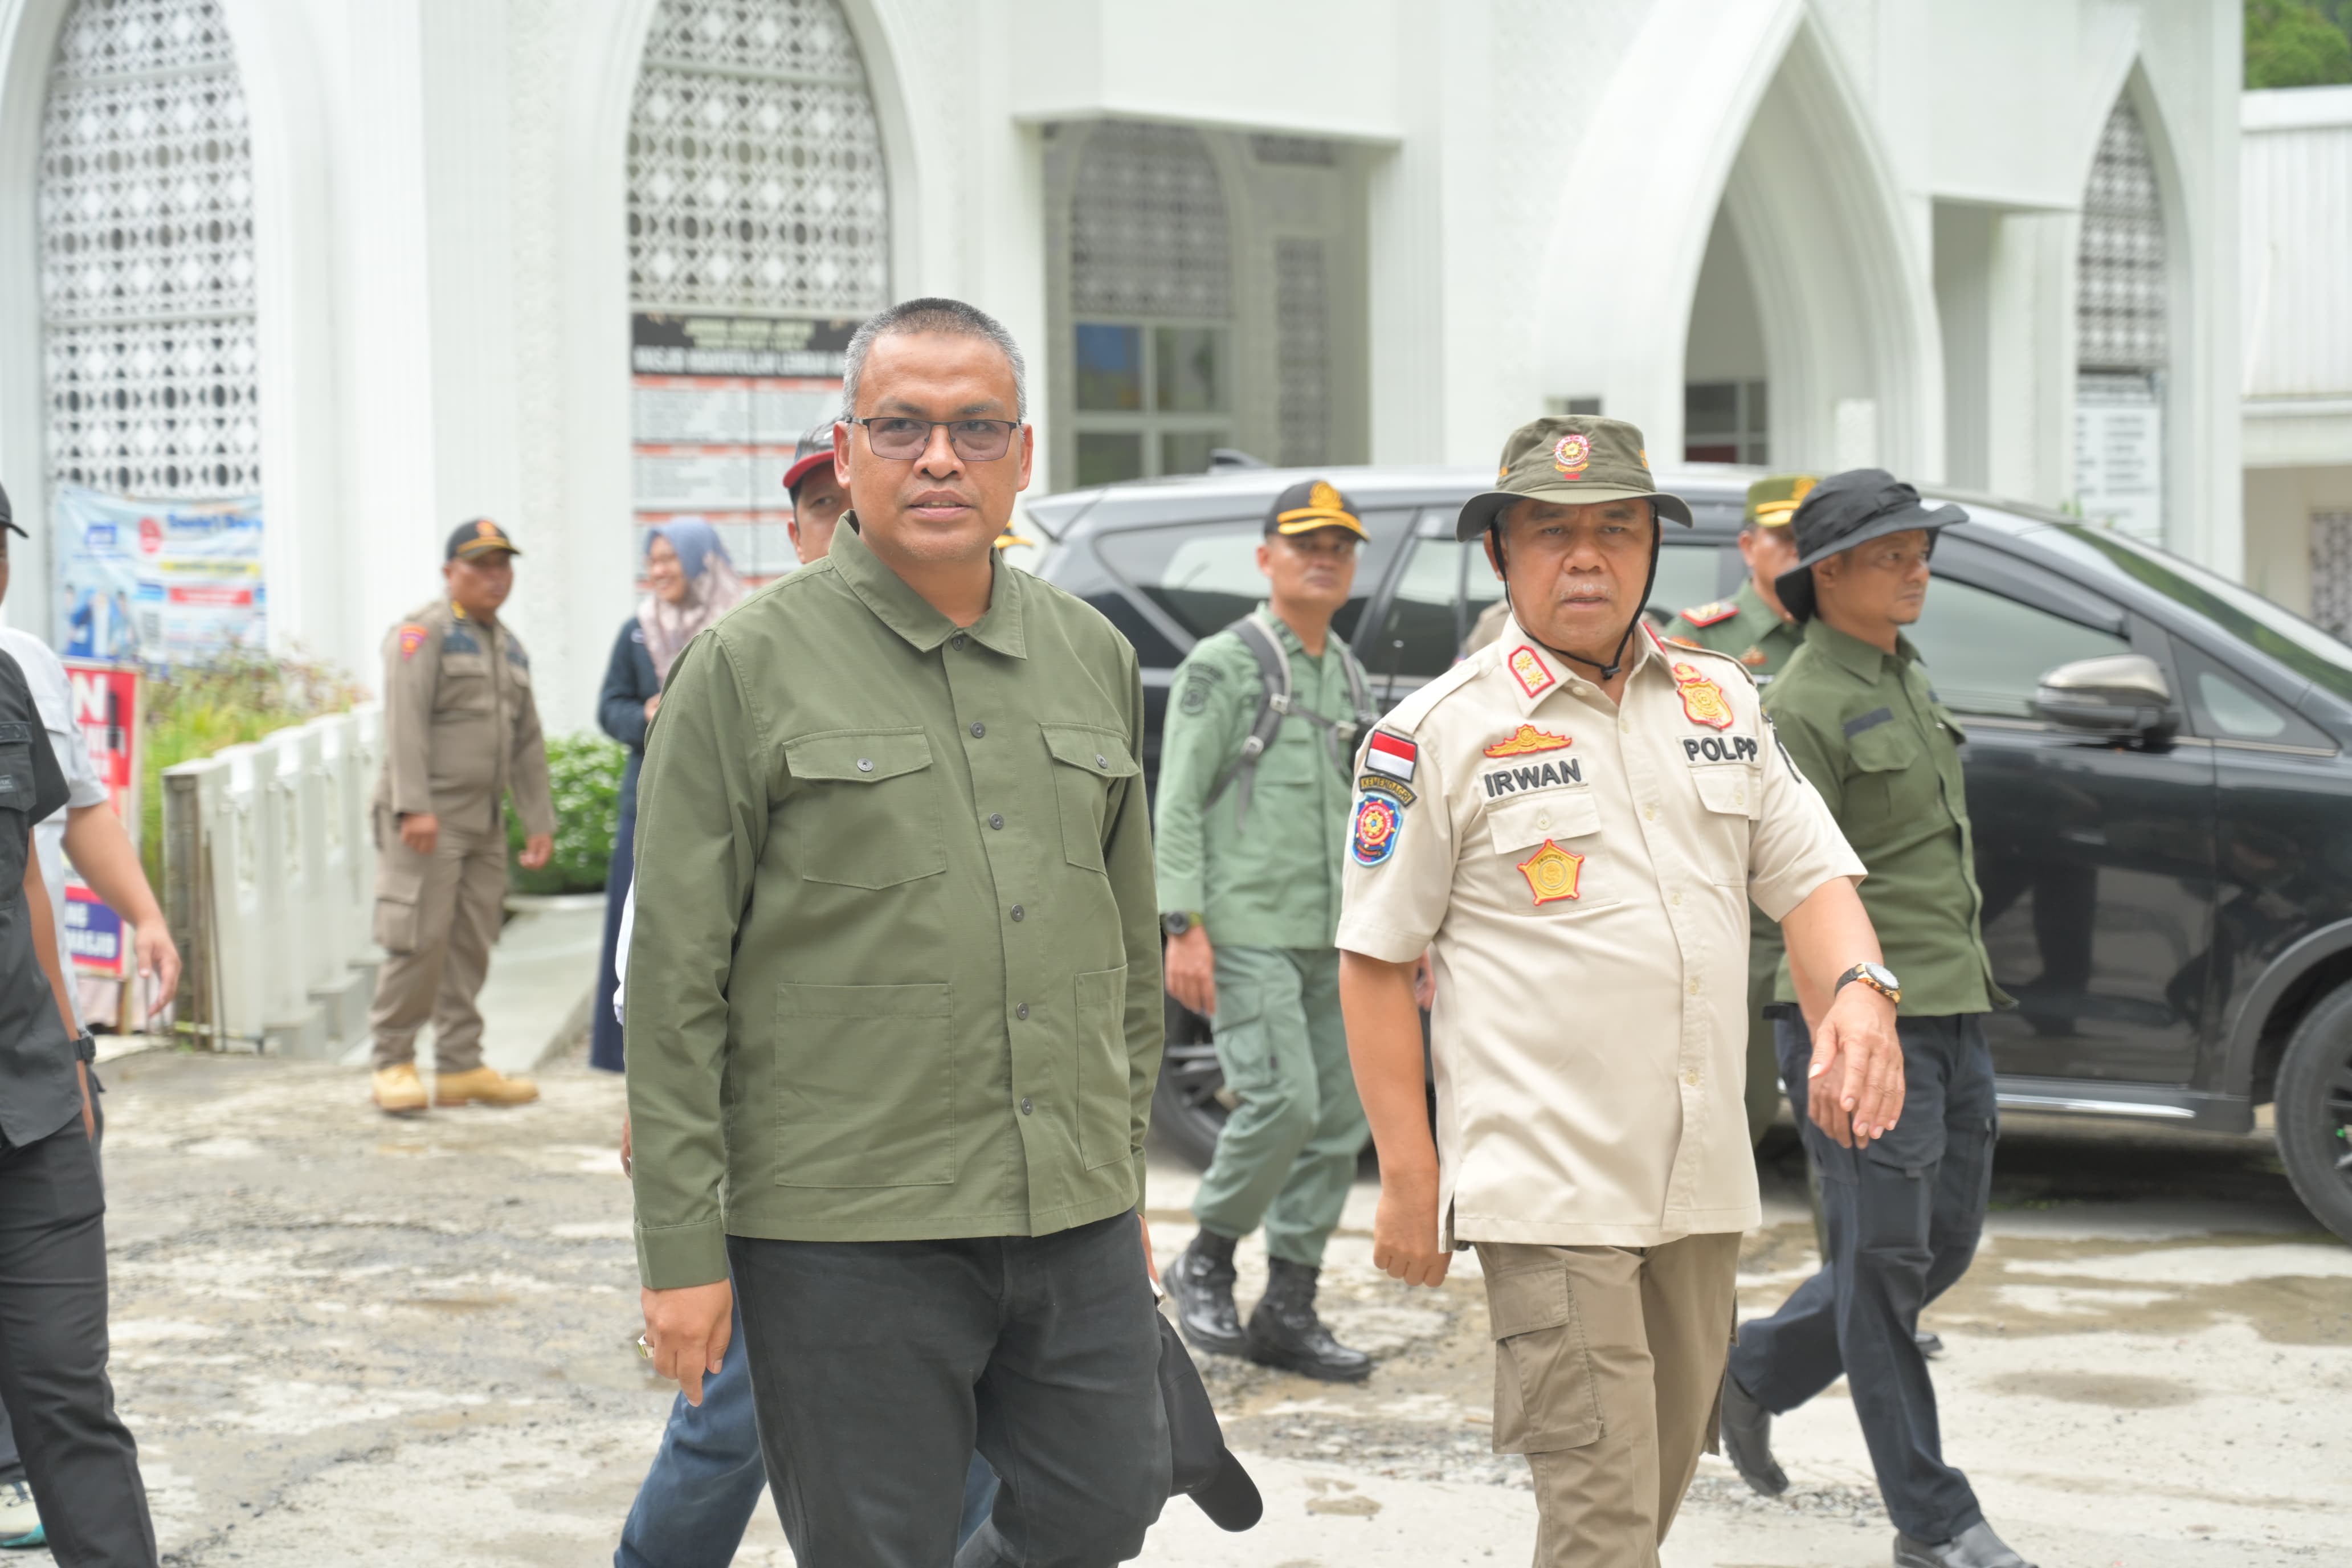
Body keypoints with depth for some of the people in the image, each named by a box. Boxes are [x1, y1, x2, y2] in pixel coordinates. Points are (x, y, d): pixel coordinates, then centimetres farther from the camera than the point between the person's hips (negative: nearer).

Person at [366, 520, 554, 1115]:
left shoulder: (509, 647, 19)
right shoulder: (423, 633, -5)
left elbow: (527, 744, 21)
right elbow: (405, 723, -15)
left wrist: (539, 822, 15)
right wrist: (414, 806, -23)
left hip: (484, 821, 7)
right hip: (426, 819, -7)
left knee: (471, 947, 7)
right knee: (420, 939, -11)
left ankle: (461, 1067, 11)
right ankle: (393, 1064, -3)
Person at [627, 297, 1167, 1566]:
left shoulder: (1094, 657, 11)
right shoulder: (750, 667, -4)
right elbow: (674, 979, -6)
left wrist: (1126, 1177, 18)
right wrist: (682, 1249, -9)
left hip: (1077, 1223, 5)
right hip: (846, 1232, -5)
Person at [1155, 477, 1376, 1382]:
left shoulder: (1347, 678, 18)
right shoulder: (1222, 667, -2)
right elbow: (1178, 806, -7)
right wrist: (1183, 926, -15)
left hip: (1335, 938, 7)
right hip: (1248, 931, -7)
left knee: (1338, 1121, 4)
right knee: (1282, 1099, -18)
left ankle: (1288, 1313, 12)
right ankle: (1207, 1261, 5)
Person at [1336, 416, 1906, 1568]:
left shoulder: (1720, 699, 12)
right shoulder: (1441, 733, -5)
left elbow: (1810, 875, 11)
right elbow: (1375, 960, -4)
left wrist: (1857, 995, -12)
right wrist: (1409, 1174, -8)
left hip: (1701, 1183, 6)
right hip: (1547, 1187, -6)